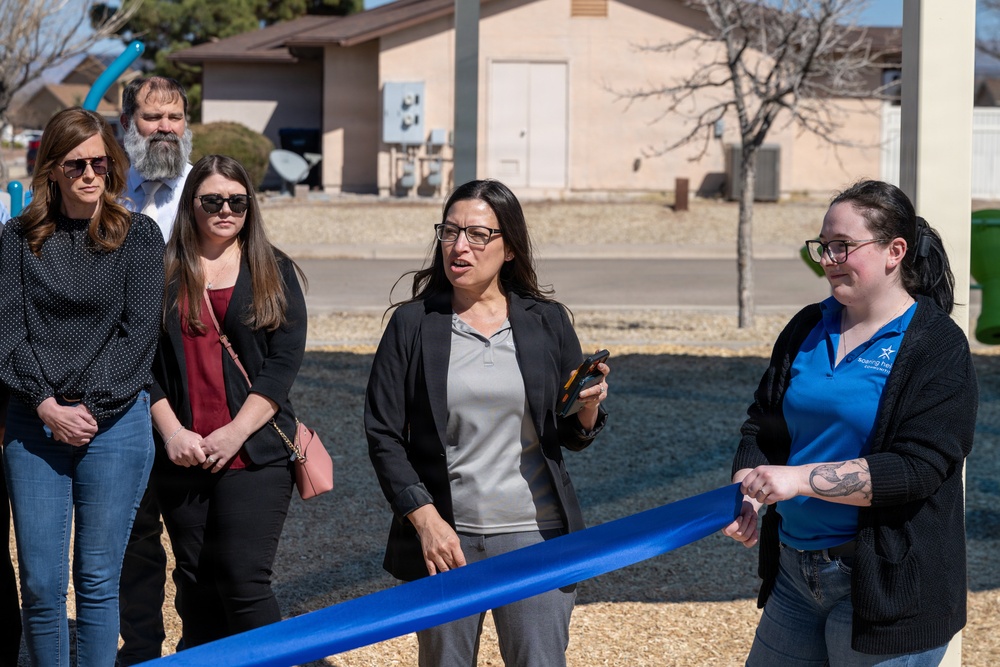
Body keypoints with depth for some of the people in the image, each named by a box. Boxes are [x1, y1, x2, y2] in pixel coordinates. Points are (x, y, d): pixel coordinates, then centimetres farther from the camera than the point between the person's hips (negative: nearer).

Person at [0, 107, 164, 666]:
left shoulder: (139, 236, 3)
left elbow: (140, 330, -3)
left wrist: (89, 406, -10)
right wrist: (46, 405, -12)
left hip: (116, 423, -1)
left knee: (98, 578, 3)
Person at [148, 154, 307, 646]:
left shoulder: (274, 273, 6)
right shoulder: (162, 272, 9)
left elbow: (284, 360, -2)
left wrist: (236, 432, -11)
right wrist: (172, 431, -7)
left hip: (254, 454, -2)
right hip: (182, 454, 2)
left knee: (245, 582, -9)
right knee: (196, 586, 8)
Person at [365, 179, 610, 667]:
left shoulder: (546, 321, 5)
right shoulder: (413, 324, 2)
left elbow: (573, 438, 11)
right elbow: (383, 435, 0)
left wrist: (588, 409, -11)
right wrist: (425, 519, -11)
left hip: (536, 534, 0)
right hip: (443, 538, 0)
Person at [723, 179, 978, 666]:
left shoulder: (939, 348, -9)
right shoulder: (807, 329, 9)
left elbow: (917, 470, -19)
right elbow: (761, 428, 13)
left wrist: (800, 478, -25)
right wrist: (746, 499, -7)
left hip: (884, 584, -6)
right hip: (793, 566, 6)